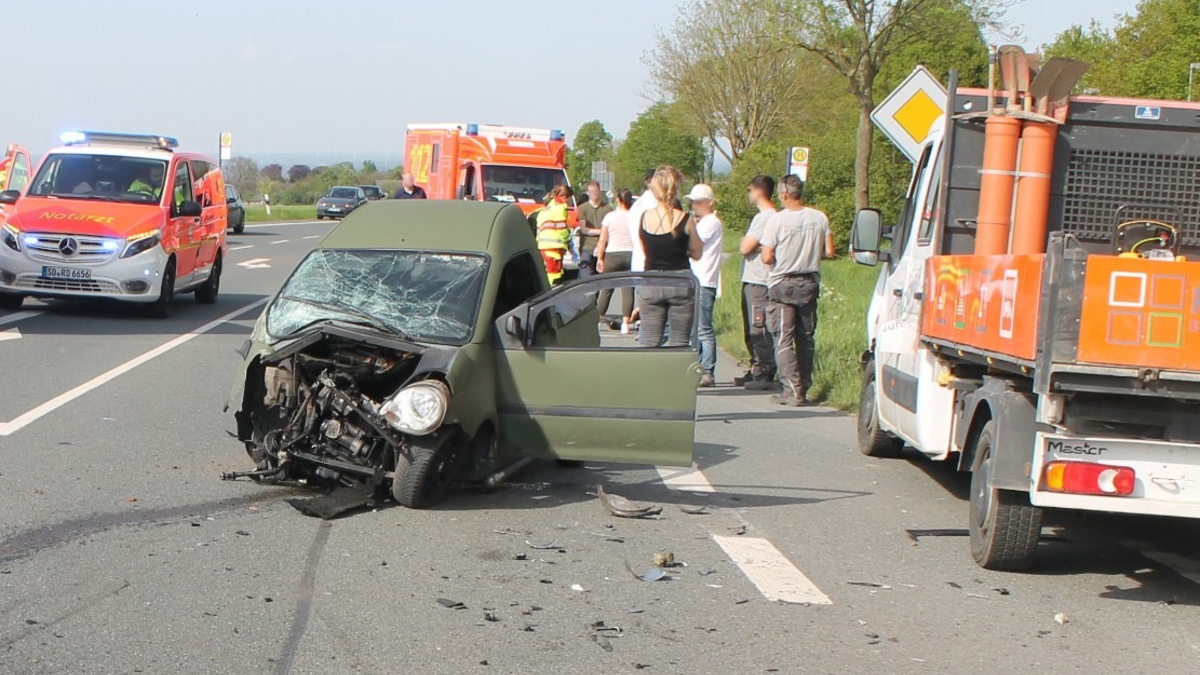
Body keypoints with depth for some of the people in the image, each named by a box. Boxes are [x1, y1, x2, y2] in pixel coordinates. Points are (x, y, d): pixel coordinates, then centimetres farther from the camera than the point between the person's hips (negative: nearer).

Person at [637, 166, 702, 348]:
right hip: (680, 283, -2)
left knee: (647, 343, 7)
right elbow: (696, 254, 1)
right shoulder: (685, 220, -10)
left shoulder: (644, 218, -3)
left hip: (651, 283, 2)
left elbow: (645, 251, 8)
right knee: (679, 343, 6)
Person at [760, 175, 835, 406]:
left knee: (784, 338, -1)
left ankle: (793, 389, -10)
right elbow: (829, 252, 0)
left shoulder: (777, 220, -13)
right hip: (810, 283, 4)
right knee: (806, 338, 12)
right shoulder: (820, 218, -1)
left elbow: (767, 257, -15)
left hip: (783, 284, -4)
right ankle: (804, 388, 15)